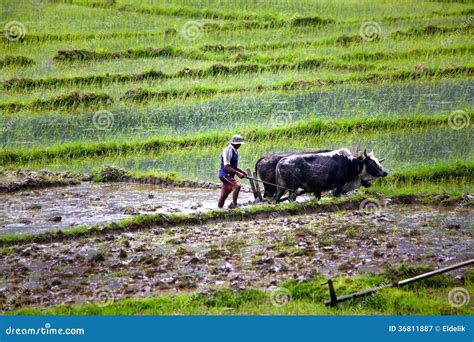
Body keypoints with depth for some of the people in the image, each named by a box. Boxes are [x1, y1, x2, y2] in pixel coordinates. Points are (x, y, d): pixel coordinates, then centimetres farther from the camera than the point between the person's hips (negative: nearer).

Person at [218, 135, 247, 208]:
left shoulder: (234, 151, 15)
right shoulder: (228, 151, -15)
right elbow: (226, 167, -21)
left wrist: (242, 172, 14)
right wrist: (237, 173, -24)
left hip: (229, 176, 10)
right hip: (225, 175, -10)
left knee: (223, 196, 11)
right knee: (237, 186, -26)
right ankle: (234, 204, -19)